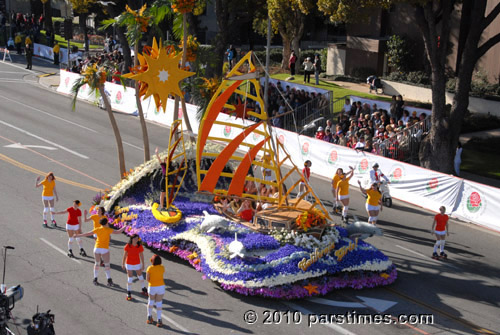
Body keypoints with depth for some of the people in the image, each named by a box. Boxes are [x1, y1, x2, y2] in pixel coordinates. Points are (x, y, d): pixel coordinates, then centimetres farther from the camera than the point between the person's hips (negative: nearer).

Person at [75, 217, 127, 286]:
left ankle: (95, 279, 14)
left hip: (97, 248, 3)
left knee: (97, 263, 17)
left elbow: (87, 234, 6)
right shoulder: (108, 230, -5)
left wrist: (78, 235, 17)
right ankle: (109, 280, -4)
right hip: (105, 249, -3)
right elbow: (118, 232, -5)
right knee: (107, 265, 3)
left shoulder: (97, 229, 4)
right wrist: (124, 227, 12)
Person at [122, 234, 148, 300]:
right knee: (130, 278, -3)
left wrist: (143, 265, -1)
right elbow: (124, 255, -7)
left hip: (137, 264, 2)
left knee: (140, 276, 16)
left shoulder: (140, 246, -13)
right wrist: (123, 264, -2)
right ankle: (128, 293, 10)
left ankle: (144, 290, 36)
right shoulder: (127, 246, -17)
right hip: (129, 264, -2)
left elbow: (141, 256, -5)